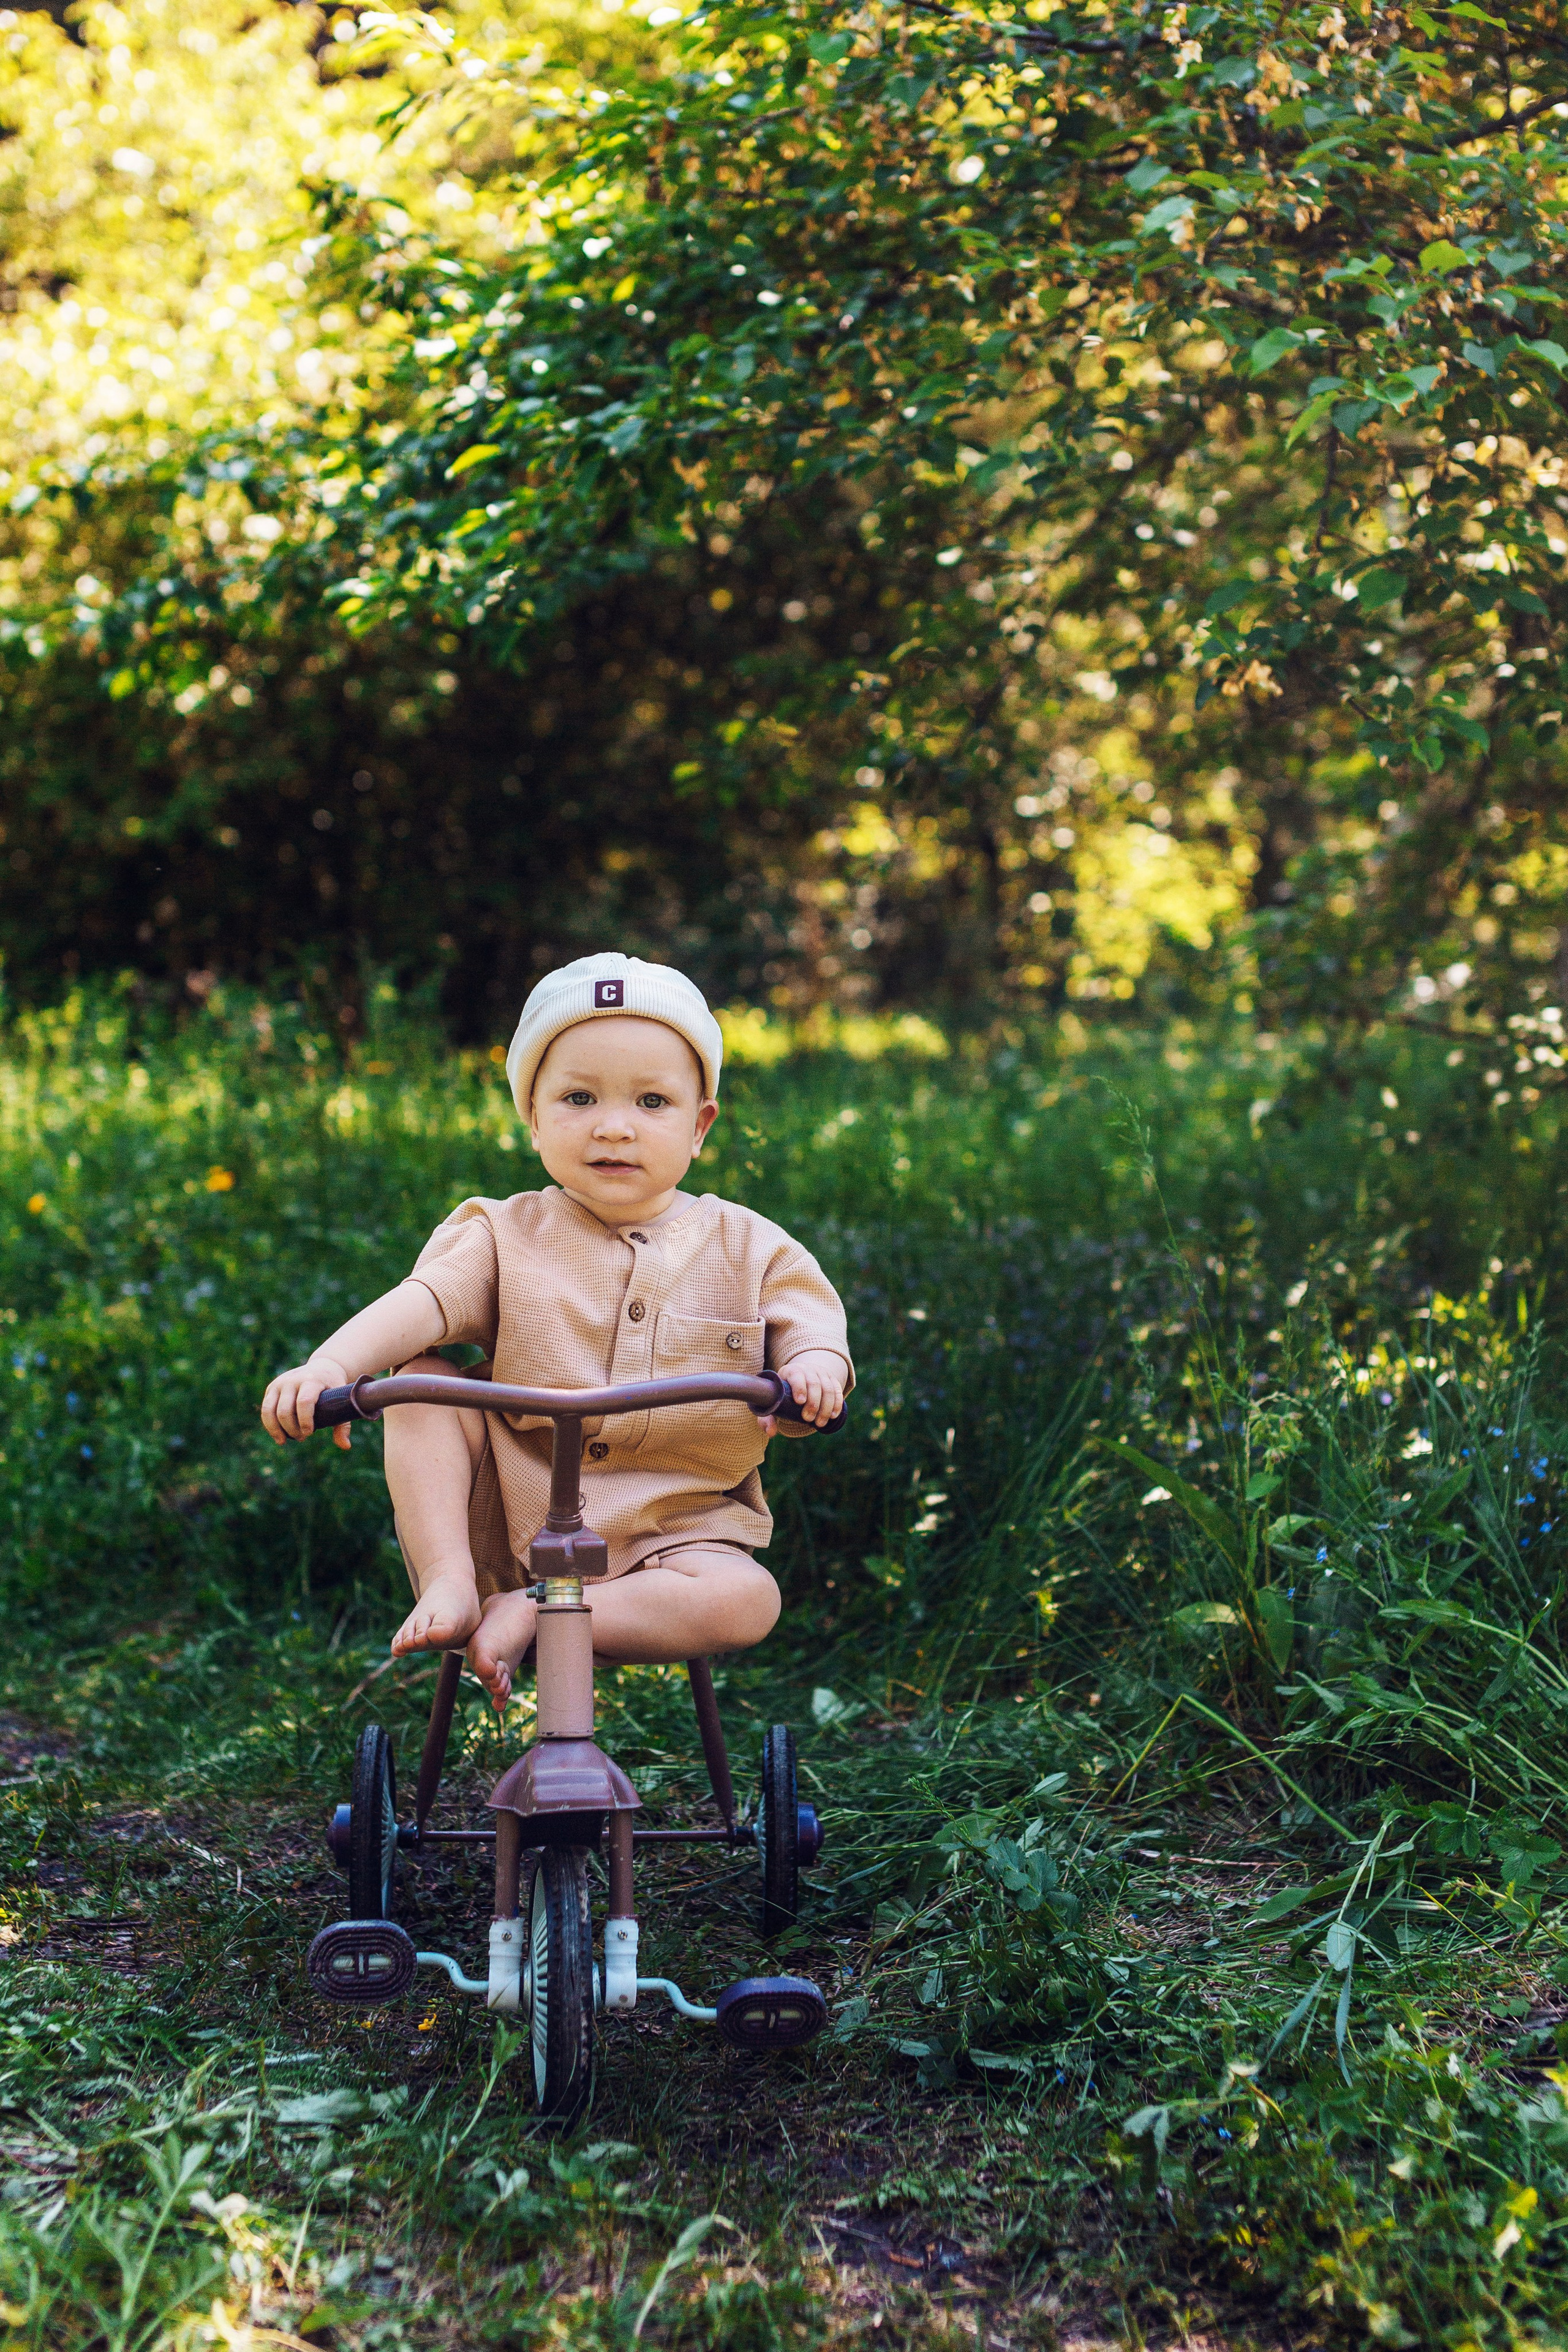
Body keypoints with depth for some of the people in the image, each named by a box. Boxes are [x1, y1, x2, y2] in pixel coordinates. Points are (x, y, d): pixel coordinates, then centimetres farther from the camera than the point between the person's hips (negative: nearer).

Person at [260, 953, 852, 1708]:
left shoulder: (746, 1247, 1)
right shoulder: (504, 1236, -2)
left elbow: (810, 1322, -3)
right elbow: (423, 1301, -17)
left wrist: (815, 1366, -30)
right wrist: (329, 1366, -37)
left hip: (671, 1532, 0)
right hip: (504, 1524, 0)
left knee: (746, 1601, -30)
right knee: (421, 1384, -16)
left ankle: (525, 1619, -20)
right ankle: (446, 1583, -17)